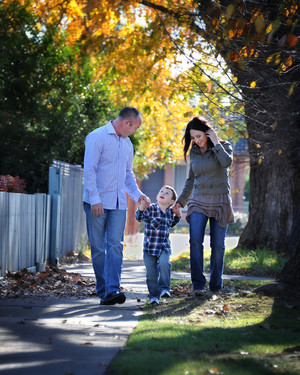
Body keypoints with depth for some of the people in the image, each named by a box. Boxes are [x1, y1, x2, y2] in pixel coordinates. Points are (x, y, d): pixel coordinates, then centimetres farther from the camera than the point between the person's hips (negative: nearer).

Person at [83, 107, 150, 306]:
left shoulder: (127, 144, 16)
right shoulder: (97, 137, -7)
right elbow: (89, 170, -12)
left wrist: (137, 194, 11)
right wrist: (95, 199, -18)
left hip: (118, 203, 6)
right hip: (97, 203, -5)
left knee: (115, 246, -8)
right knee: (98, 248, 0)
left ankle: (112, 290, -15)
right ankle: (103, 291, 7)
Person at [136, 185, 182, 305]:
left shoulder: (170, 212, 7)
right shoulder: (150, 208, -7)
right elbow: (139, 218, -17)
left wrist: (178, 216, 10)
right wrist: (141, 208, -35)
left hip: (164, 246, 2)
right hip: (150, 246, -2)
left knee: (164, 264, -23)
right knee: (151, 272, 0)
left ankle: (164, 289, -9)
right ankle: (154, 295, 14)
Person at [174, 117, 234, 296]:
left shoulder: (223, 146, -1)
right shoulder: (194, 153, 10)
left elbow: (227, 162, -25)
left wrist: (215, 142, -17)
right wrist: (180, 201, 14)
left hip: (220, 201, -3)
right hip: (199, 201, 3)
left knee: (218, 245, 0)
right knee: (195, 241, -15)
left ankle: (216, 286, 11)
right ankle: (198, 284, -13)